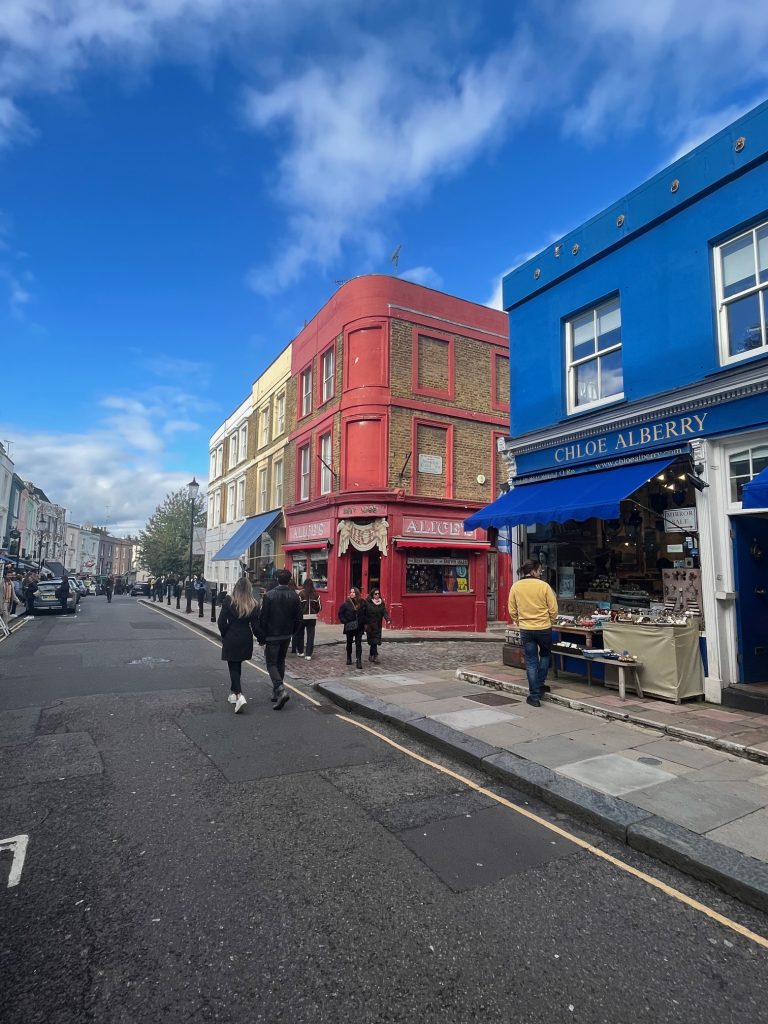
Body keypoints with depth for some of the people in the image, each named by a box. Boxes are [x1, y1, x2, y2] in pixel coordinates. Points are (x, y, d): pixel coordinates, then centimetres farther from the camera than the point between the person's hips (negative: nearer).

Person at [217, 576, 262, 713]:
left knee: (233, 667, 1)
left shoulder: (228, 601, -10)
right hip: (246, 640, 3)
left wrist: (225, 635, 6)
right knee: (238, 665, 21)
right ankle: (233, 693, 32)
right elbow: (255, 626, -3)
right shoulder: (253, 605, -4)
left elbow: (221, 622, -10)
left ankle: (239, 696, -15)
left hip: (231, 639, -3)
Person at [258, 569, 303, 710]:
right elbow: (299, 618, 0)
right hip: (286, 636, 4)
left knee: (271, 663, 2)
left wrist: (263, 635, 0)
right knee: (280, 662, 18)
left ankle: (281, 690, -17)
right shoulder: (294, 596, -3)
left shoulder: (269, 595, -14)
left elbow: (263, 617, -12)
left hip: (272, 635, -4)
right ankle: (276, 692, 24)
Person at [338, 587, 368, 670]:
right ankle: (349, 659, 30)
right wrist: (345, 622, -10)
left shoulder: (362, 603, -2)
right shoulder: (347, 603, -7)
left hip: (359, 627, 0)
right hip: (349, 627, 0)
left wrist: (365, 623, 4)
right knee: (349, 643, 14)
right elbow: (340, 614, -2)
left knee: (358, 644, -4)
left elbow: (366, 614, 8)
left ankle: (359, 661, -4)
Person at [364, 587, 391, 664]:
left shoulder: (381, 603, 7)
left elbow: (385, 612, -2)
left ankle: (371, 655, 25)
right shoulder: (368, 603, -7)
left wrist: (388, 619, -19)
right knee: (374, 641, -7)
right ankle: (375, 656, -4)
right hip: (370, 625, -4)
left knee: (373, 642, 9)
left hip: (378, 626, 4)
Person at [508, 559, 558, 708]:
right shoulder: (544, 586, -10)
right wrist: (549, 622, 11)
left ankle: (535, 696, 11)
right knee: (545, 654, 26)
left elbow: (512, 610, 2)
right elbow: (553, 609, -6)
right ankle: (540, 684, 28)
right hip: (544, 628, -1)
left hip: (525, 630, 1)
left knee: (531, 662, 8)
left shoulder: (515, 587, -3)